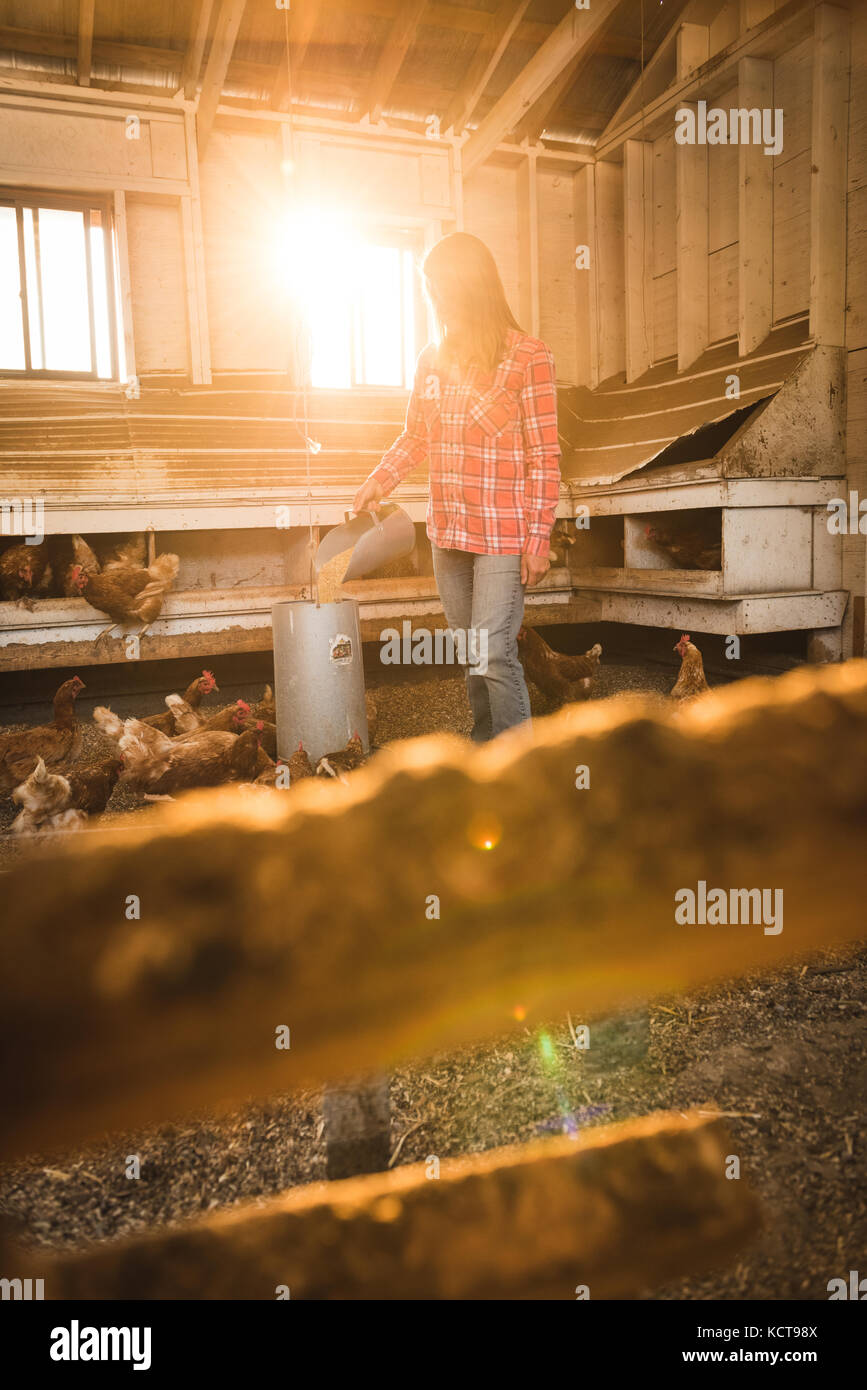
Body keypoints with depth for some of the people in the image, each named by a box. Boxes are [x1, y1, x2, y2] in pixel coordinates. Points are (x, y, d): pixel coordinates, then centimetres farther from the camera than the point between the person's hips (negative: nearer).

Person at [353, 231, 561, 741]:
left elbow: (545, 455, -8)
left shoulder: (529, 357, -6)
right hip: (448, 532, 6)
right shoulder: (433, 359, 10)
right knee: (470, 653, 13)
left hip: (504, 535, -6)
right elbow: (416, 437, 21)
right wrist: (378, 483, 6)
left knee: (495, 652, -11)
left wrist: (539, 537, -12)